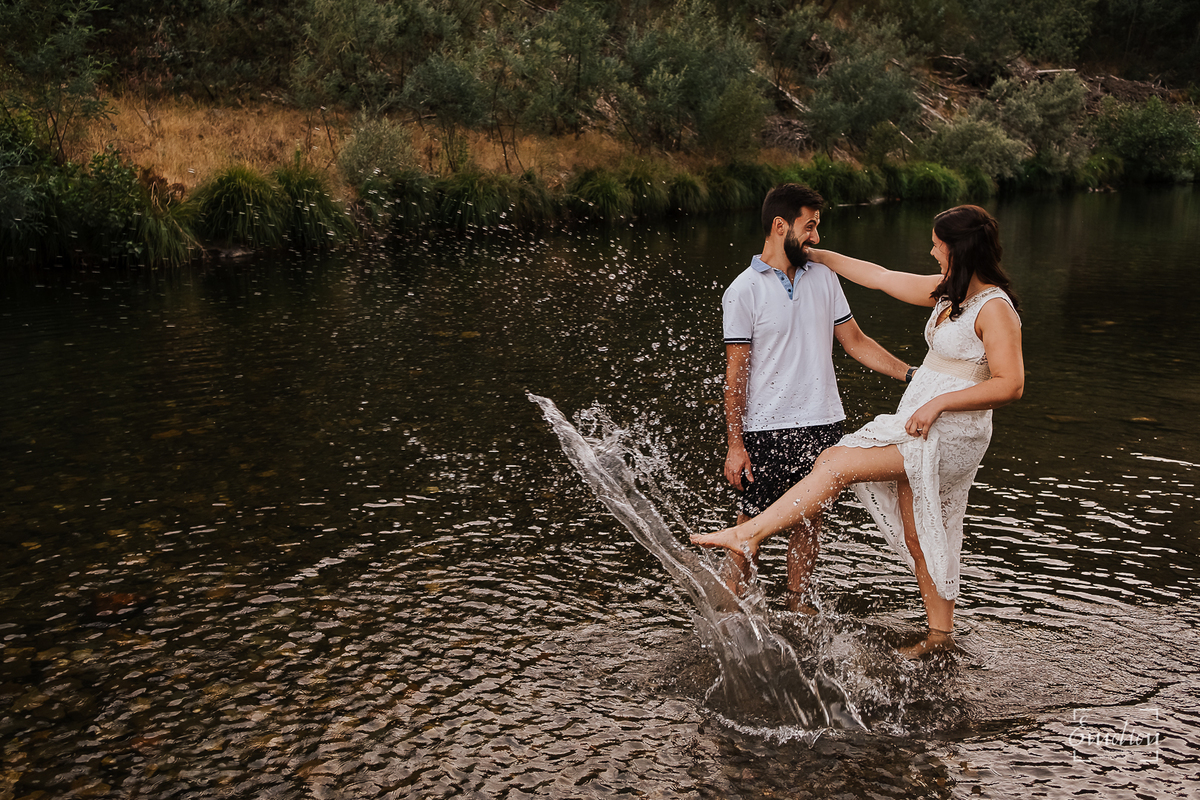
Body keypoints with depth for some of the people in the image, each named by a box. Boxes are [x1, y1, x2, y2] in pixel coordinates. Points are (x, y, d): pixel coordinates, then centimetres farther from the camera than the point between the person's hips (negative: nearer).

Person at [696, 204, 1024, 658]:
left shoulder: (995, 308, -13)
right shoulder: (947, 292, 13)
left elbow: (1011, 385, -20)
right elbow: (880, 277, 20)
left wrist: (938, 403, -23)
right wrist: (815, 256, 23)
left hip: (951, 437, -9)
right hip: (917, 431, 9)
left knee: (838, 464, -19)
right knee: (917, 537, 13)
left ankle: (748, 536, -20)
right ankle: (940, 636, 25)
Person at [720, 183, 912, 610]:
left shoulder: (823, 278, 8)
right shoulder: (743, 292, -6)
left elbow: (855, 341, 14)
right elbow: (735, 372, -7)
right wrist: (735, 444, -10)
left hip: (822, 423, 5)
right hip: (766, 430, -5)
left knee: (809, 522, 12)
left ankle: (797, 607, 25)